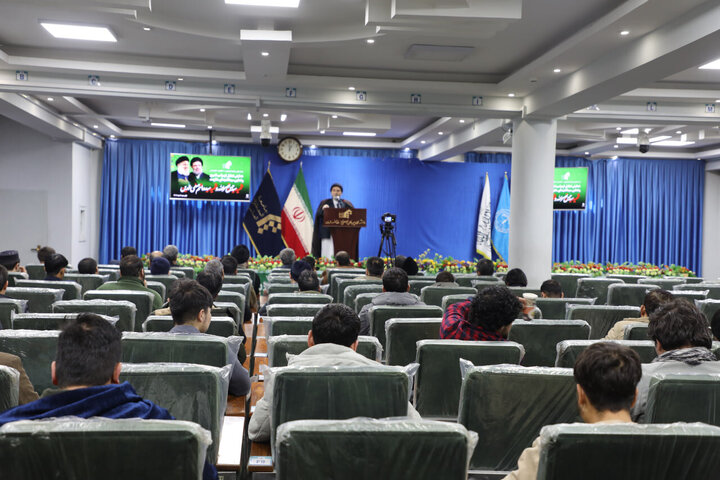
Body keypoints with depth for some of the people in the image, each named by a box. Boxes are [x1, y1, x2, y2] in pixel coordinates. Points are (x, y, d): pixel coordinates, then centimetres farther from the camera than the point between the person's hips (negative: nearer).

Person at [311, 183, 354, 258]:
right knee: (328, 256, -9)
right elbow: (318, 214, -1)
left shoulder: (347, 204, 16)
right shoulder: (324, 203, 13)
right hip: (328, 233, 0)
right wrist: (323, 209, -22)